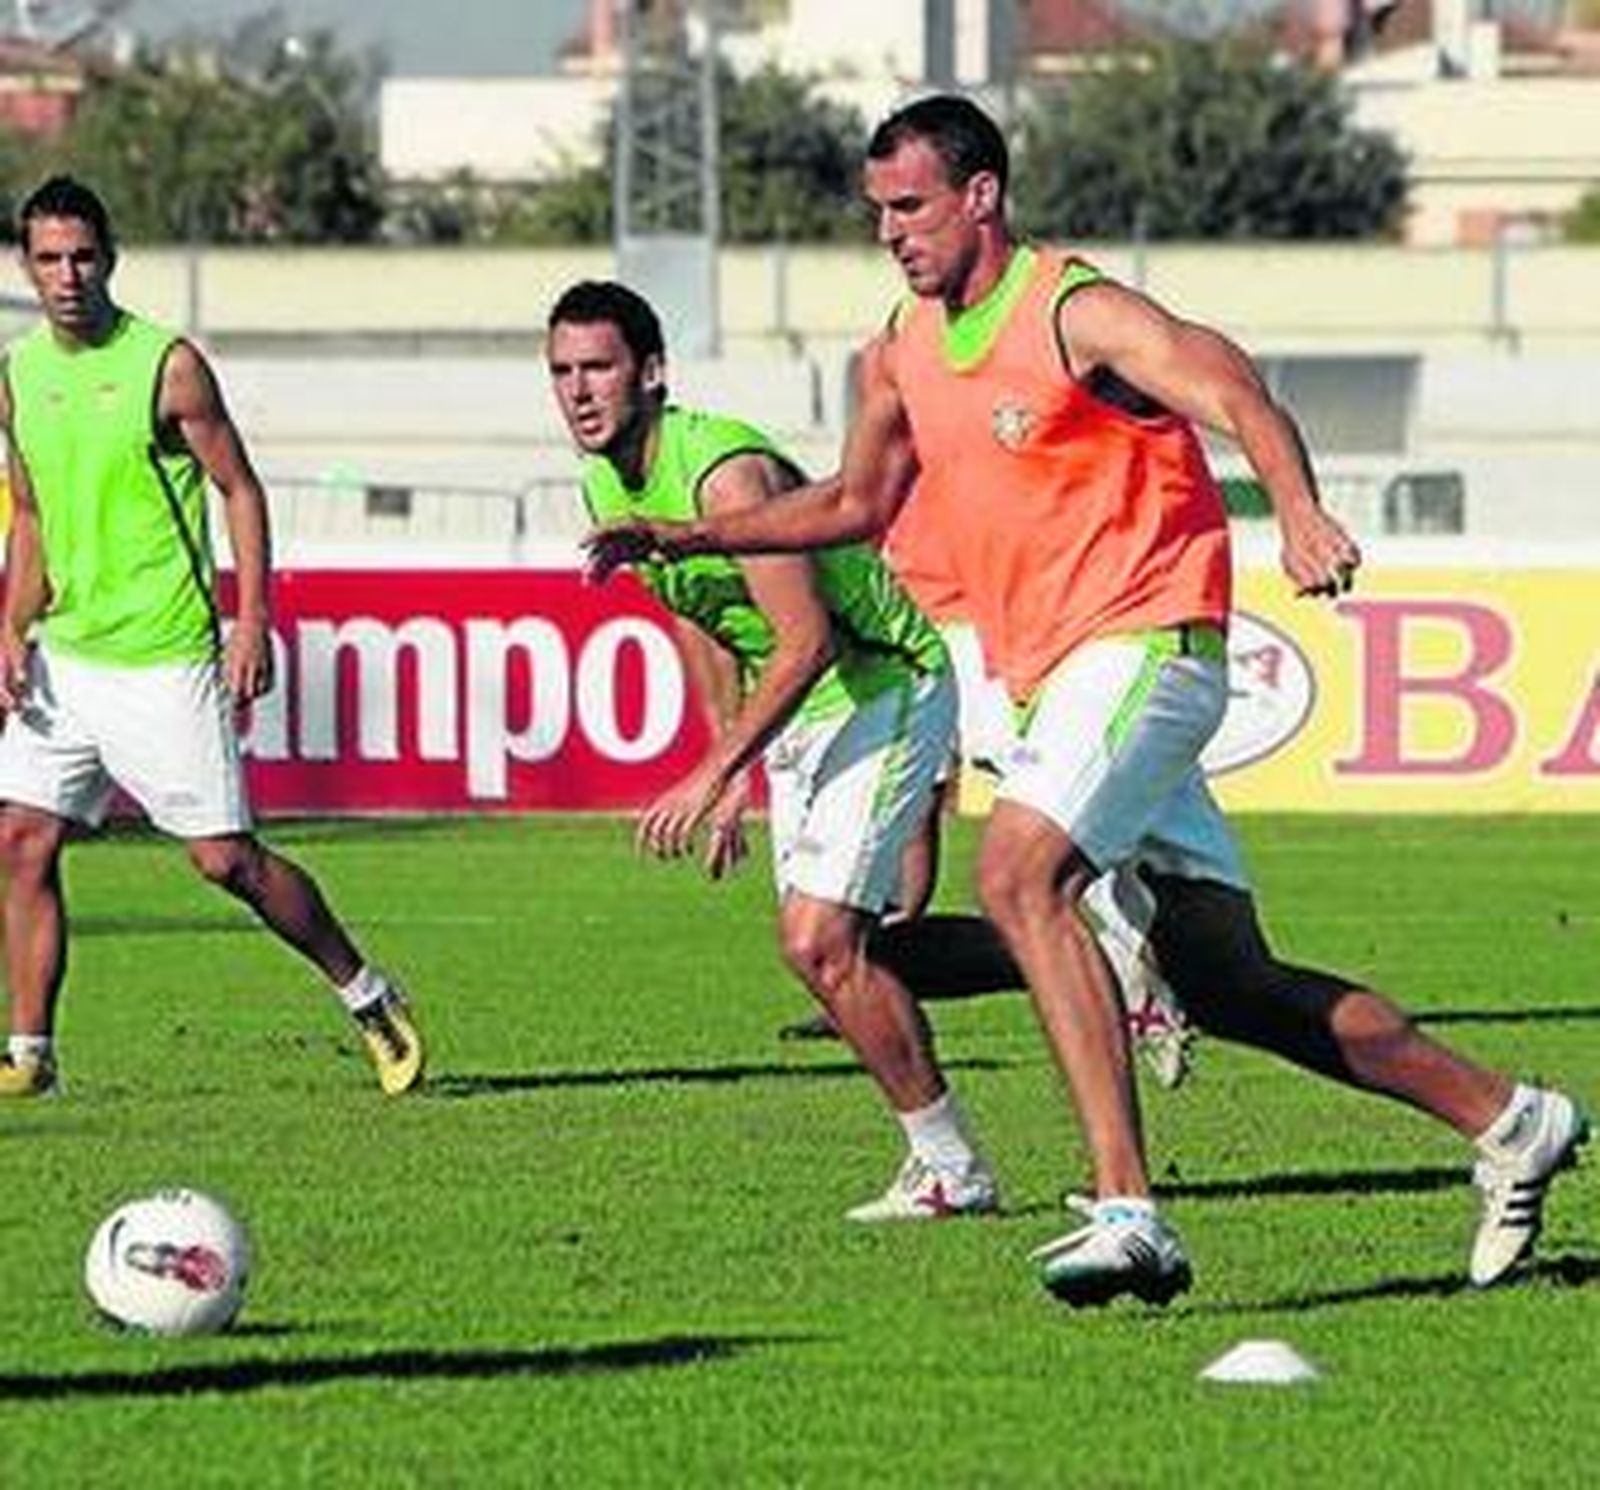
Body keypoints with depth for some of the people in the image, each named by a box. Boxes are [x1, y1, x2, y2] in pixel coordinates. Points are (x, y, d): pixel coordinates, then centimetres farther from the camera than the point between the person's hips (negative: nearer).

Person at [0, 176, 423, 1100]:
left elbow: (241, 491, -4)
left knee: (227, 858, -3)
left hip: (165, 661, -6)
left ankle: (370, 998, 15)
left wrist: (253, 625, -11)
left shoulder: (169, 365, -9)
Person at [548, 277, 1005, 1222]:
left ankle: (951, 1170, -3)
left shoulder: (725, 472, -27)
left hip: (884, 687, -9)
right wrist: (733, 773, 17)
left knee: (819, 943, -15)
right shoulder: (607, 488, 2)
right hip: (800, 717, 9)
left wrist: (713, 776, -33)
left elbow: (807, 641, -31)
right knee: (830, 948, 8)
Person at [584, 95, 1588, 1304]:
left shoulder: (1078, 316, -12)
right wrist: (691, 537, 19)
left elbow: (1237, 398, -27)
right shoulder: (907, 348, 12)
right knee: (1228, 984, 9)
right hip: (1055, 679, 9)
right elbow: (860, 503, 27)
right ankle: (1508, 1123, 22)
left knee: (1021, 874, -29)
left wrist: (1299, 514, -46)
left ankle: (1128, 1209, -34)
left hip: (1141, 647, -9)